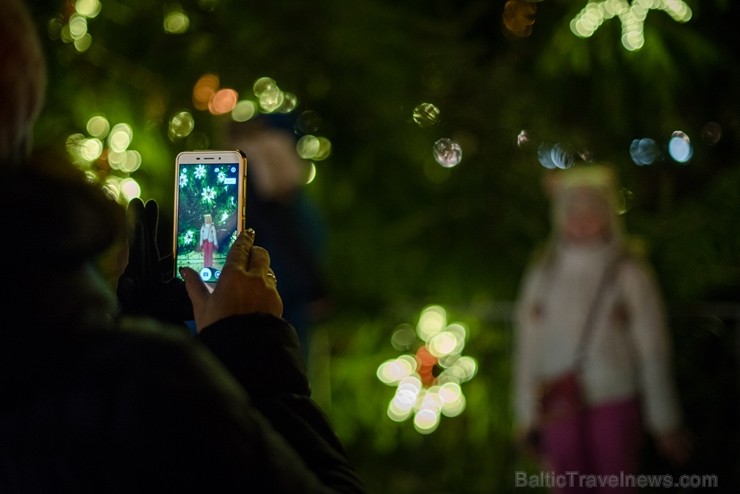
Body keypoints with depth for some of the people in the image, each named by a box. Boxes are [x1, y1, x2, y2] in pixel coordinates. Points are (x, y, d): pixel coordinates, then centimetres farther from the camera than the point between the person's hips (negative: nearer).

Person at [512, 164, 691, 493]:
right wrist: (525, 413, 9)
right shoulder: (542, 273, 5)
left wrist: (665, 422, -1)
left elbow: (653, 351, -2)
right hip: (559, 410, 2)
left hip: (616, 405, -2)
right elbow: (528, 347, 8)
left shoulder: (630, 274, -3)